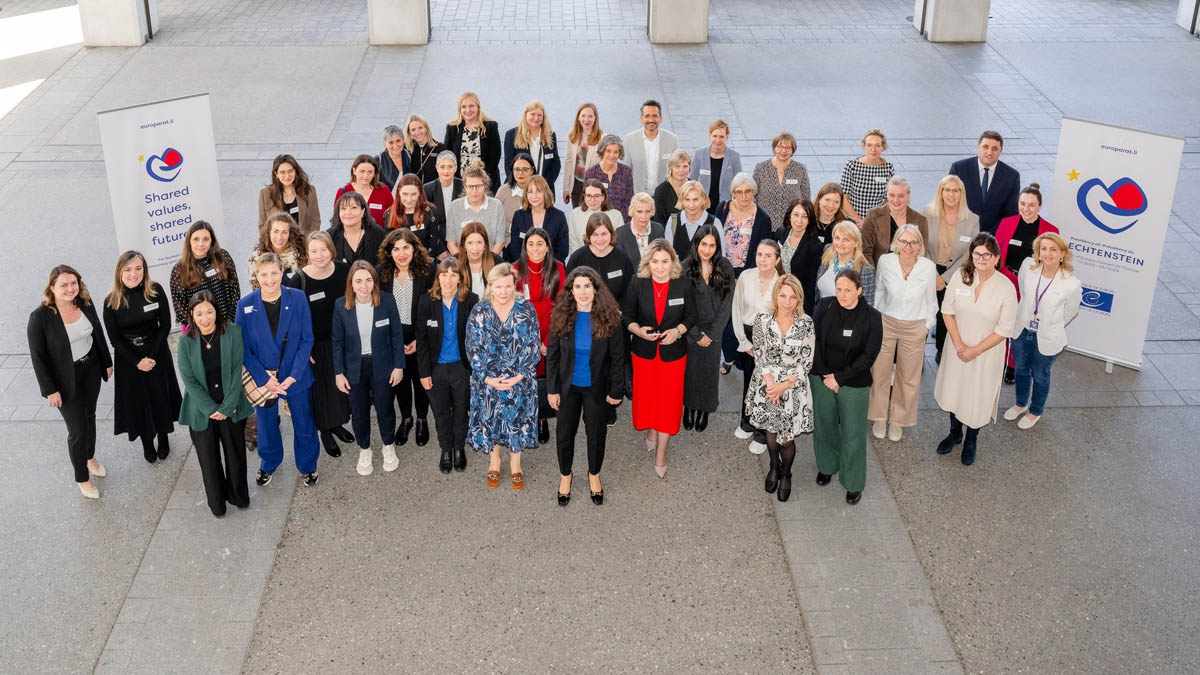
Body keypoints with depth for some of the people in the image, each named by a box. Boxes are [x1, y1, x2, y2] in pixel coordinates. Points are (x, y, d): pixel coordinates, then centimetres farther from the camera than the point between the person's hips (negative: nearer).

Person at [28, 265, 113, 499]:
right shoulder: (40, 317, -25)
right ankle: (82, 479, 22)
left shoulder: (85, 303, -10)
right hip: (66, 379, -5)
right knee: (77, 429, 2)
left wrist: (107, 362, 12)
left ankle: (90, 457, 50)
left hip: (91, 369, 5)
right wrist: (50, 390, -16)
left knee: (89, 416, 24)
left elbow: (98, 334, 6)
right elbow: (37, 357, -18)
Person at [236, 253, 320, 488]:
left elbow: (307, 340, -9)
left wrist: (293, 376, -15)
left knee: (304, 424, 13)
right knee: (266, 425, 20)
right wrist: (264, 380, -15)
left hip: (296, 377, 0)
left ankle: (308, 466, 38)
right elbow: (244, 348, -8)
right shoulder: (245, 305, -12)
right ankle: (268, 464, 46)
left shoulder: (297, 298, -12)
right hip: (263, 379, 1)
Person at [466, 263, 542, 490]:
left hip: (520, 381, 0)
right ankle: (494, 462, 34)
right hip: (488, 381, 1)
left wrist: (519, 376, -12)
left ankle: (515, 464, 31)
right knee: (490, 418, 12)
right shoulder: (479, 312, -6)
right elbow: (473, 348, -4)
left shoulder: (526, 309, -7)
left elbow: (532, 346, -5)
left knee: (518, 419, 10)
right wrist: (488, 378, -11)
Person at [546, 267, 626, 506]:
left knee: (596, 433, 15)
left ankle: (594, 475, 40)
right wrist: (552, 389, -5)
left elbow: (618, 357, -9)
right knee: (564, 432, 13)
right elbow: (552, 355, -4)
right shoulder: (562, 316, -12)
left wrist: (616, 390, -8)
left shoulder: (609, 318, -16)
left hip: (597, 388, -1)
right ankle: (565, 475, 38)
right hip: (568, 387, 1)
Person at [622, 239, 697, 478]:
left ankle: (661, 452, 14)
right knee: (646, 396, 12)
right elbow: (627, 315, -1)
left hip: (673, 352, -1)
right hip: (644, 351, 1)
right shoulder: (638, 284, -8)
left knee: (669, 400, 3)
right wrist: (638, 330, -20)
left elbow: (691, 316, 1)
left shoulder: (684, 285, -9)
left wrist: (678, 331, -18)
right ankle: (651, 430, 42)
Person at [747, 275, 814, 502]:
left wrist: (784, 386, -17)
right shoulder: (762, 320, -9)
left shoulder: (806, 324, -11)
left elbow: (806, 362, -9)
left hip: (794, 388, -1)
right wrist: (770, 383, -17)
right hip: (767, 386, 1)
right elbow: (760, 356, -7)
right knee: (771, 430, 17)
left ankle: (786, 474, 31)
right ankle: (774, 467, 45)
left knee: (786, 438, 2)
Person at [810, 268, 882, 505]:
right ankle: (827, 466, 43)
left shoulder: (871, 317, -14)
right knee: (824, 426, 18)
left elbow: (869, 355, -11)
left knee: (852, 434, 6)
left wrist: (840, 378, -14)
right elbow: (814, 341, -4)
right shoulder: (824, 306, -8)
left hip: (854, 384, -2)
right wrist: (824, 374, -11)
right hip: (822, 379, 3)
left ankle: (854, 483, 23)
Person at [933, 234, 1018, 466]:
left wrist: (975, 350, -15)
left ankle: (971, 440, 37)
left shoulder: (1006, 288, -19)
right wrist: (959, 344, -11)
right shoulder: (960, 277, -12)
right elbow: (948, 310, -4)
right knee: (954, 389, 18)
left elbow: (1004, 329, -14)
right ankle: (955, 433, 44)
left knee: (978, 396, 11)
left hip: (986, 352, -2)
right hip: (958, 347, 3)